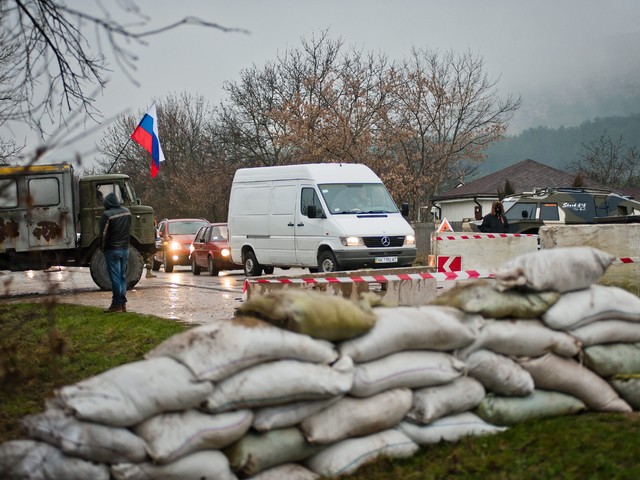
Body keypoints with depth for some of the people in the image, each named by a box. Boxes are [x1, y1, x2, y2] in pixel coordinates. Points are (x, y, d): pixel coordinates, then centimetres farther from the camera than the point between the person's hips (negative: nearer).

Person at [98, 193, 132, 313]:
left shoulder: (107, 215, -14)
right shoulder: (127, 212, 6)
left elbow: (103, 234, -12)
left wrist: (102, 248, 1)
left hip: (112, 250, -6)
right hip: (125, 248, 6)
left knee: (115, 277, -3)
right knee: (123, 276, 11)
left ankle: (116, 303, -2)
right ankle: (123, 303, 12)